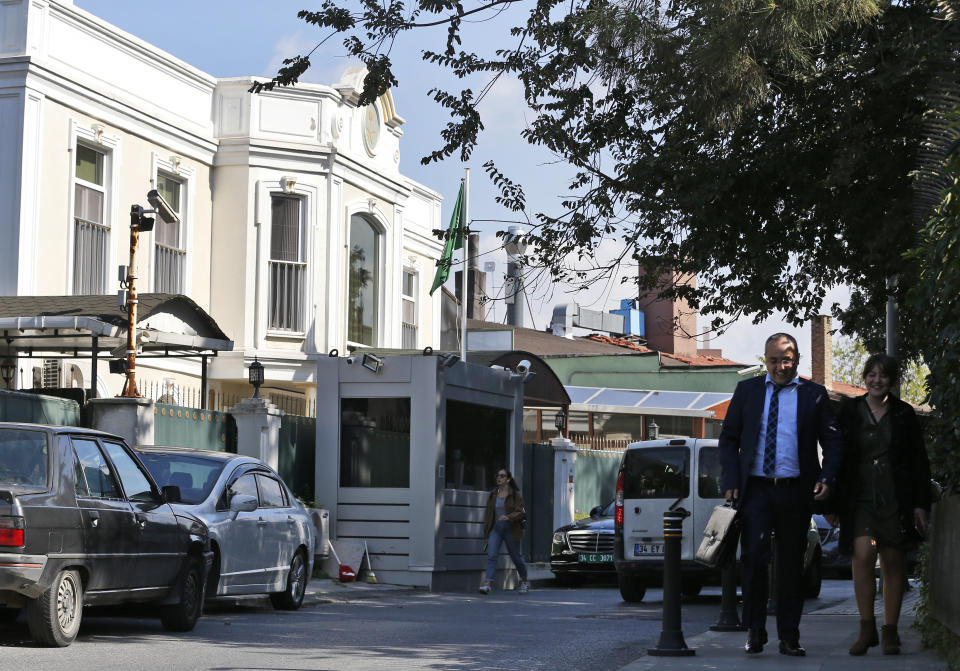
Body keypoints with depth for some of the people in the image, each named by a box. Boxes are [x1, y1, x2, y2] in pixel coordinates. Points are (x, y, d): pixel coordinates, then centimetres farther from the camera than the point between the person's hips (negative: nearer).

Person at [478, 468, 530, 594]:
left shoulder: (515, 494, -5)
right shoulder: (493, 494, 8)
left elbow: (521, 512, -12)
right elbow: (488, 514, 12)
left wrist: (508, 517, -30)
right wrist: (486, 533, 11)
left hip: (510, 530, -3)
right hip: (495, 529, 3)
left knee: (516, 557, 10)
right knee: (491, 555, -15)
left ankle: (525, 581, 32)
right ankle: (487, 584, -23)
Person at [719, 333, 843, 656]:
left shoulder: (814, 394, 7)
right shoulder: (746, 390, 9)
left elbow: (833, 442, 9)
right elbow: (728, 439, 10)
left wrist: (827, 478, -8)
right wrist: (731, 482, -2)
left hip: (796, 492, 0)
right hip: (755, 489, 0)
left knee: (791, 565, 6)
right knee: (753, 558, -10)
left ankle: (789, 638, 13)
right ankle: (755, 631, 3)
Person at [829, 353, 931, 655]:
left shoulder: (904, 414, 6)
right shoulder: (849, 412, 6)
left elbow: (919, 461, 8)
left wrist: (921, 504, 2)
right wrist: (831, 502, 3)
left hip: (896, 499, 1)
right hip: (859, 499, -1)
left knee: (893, 563, 2)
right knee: (863, 555, -17)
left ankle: (890, 632, 11)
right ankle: (867, 628, -8)